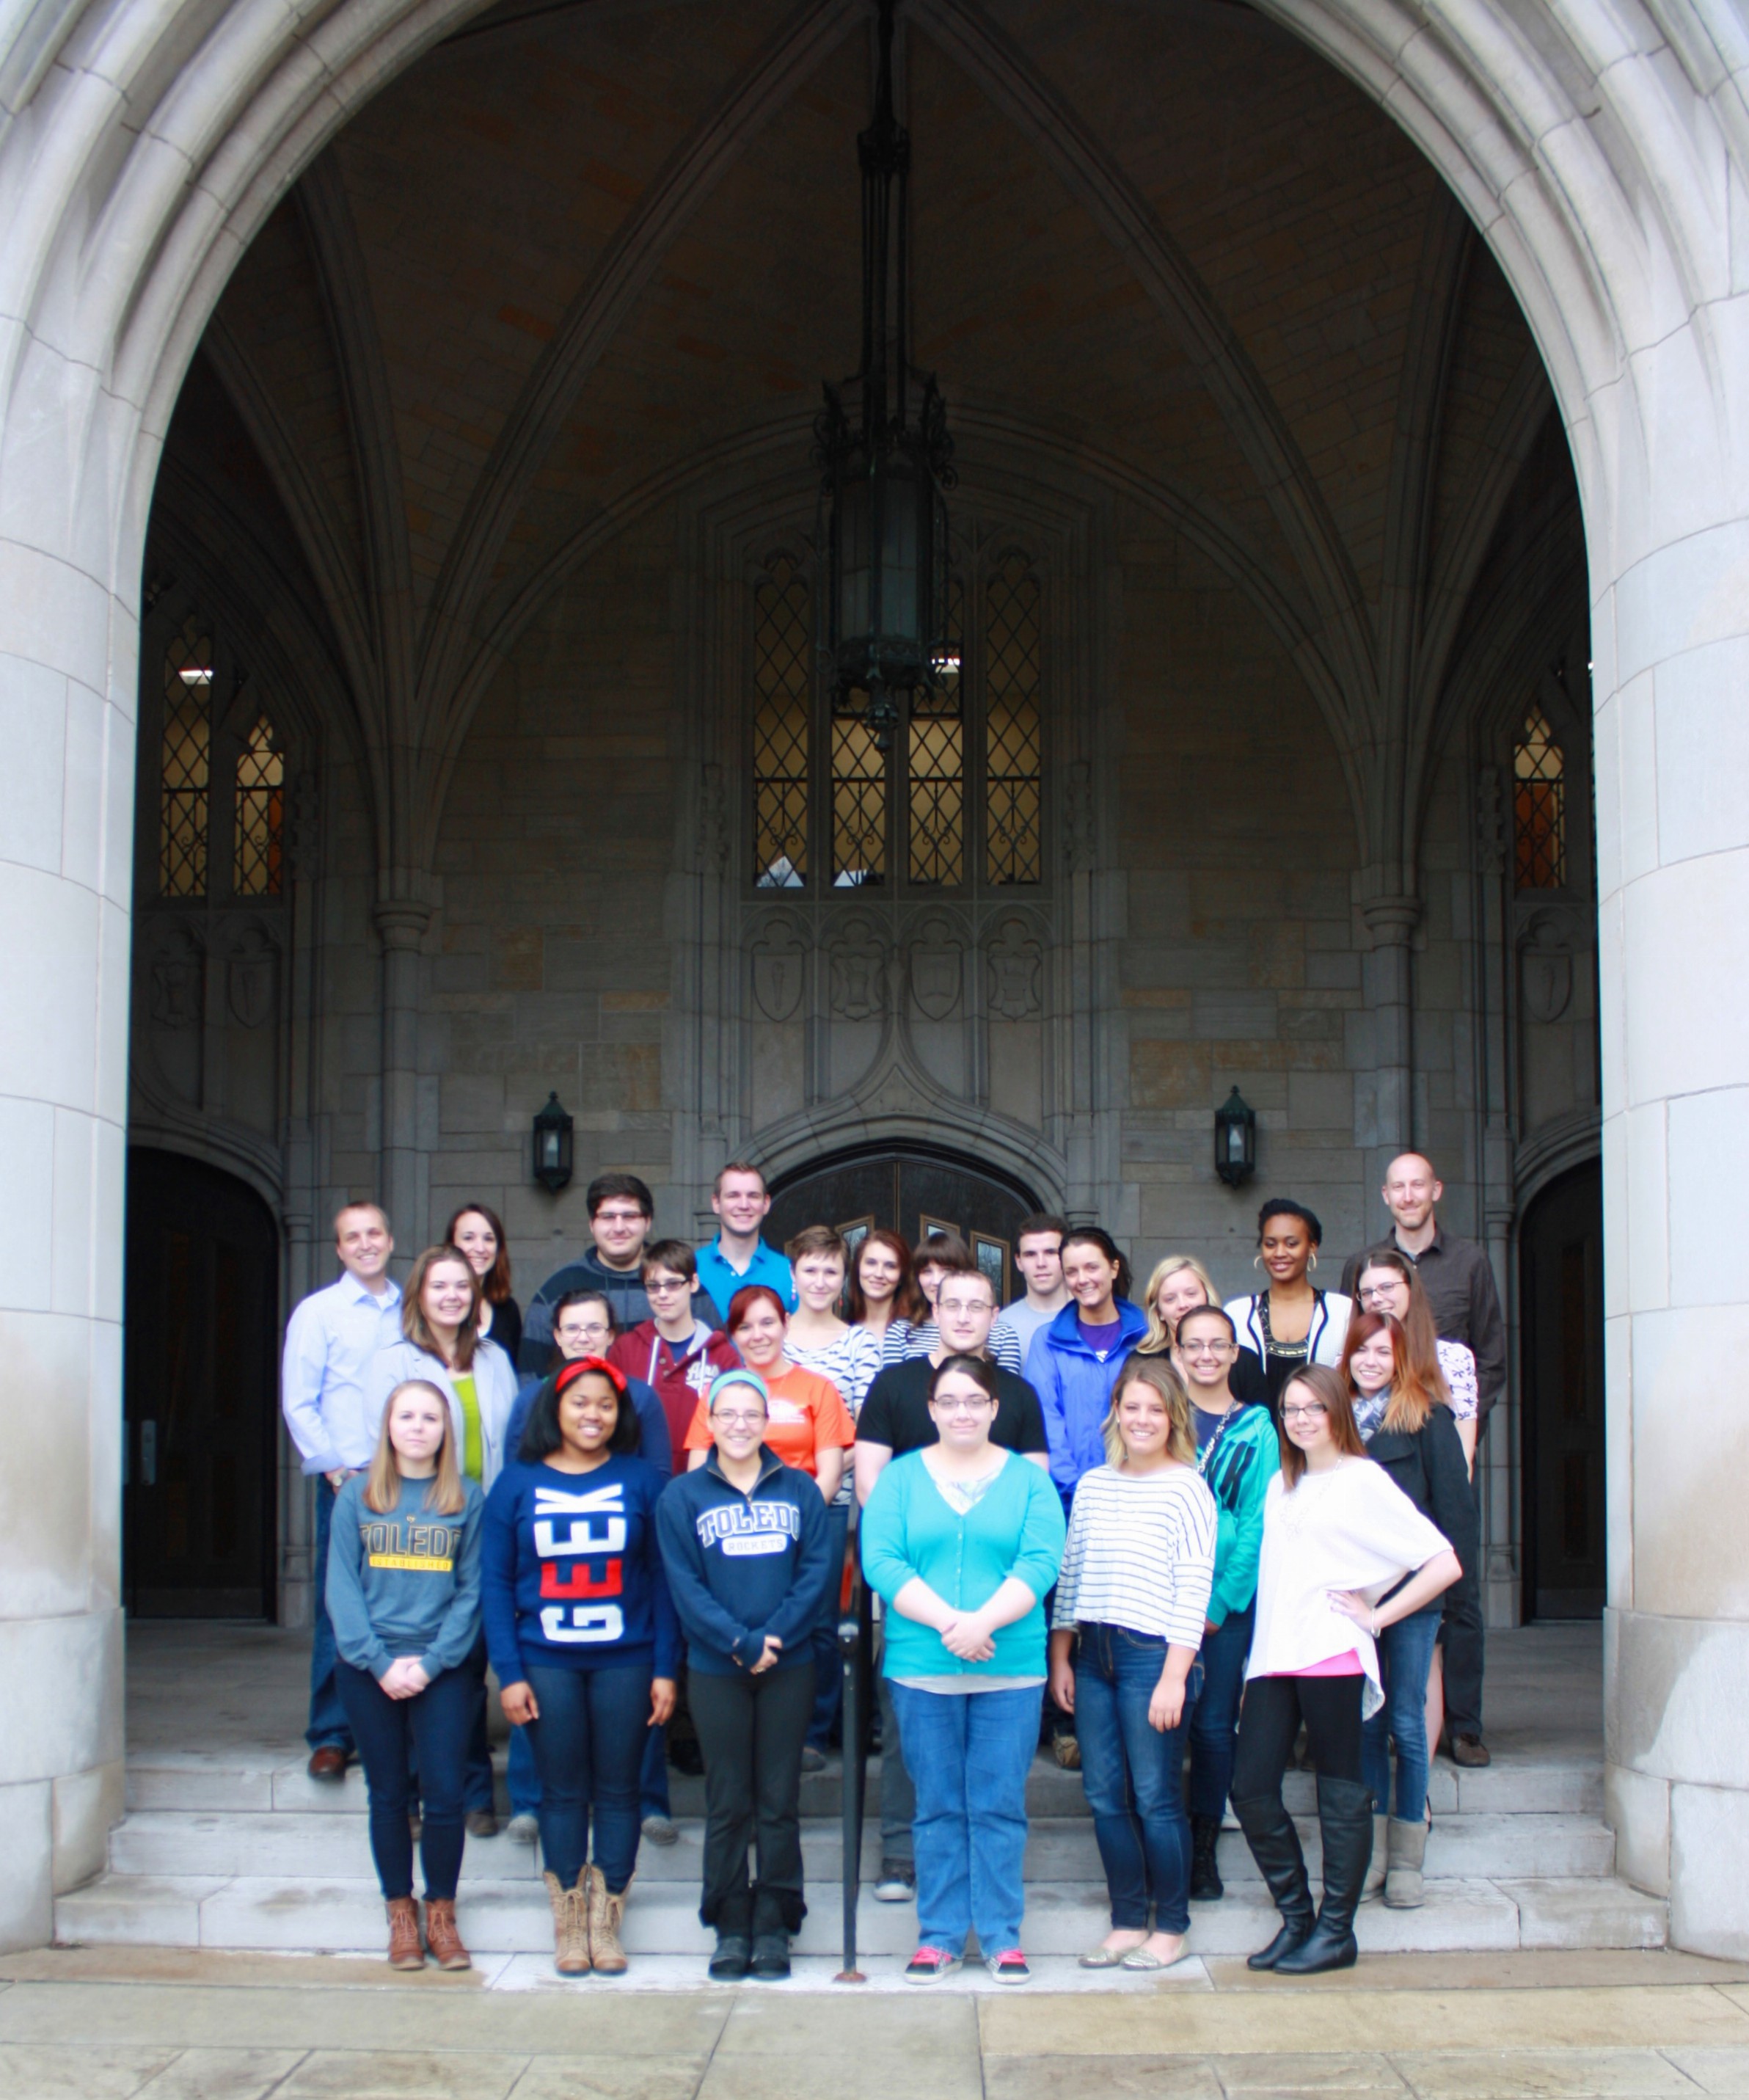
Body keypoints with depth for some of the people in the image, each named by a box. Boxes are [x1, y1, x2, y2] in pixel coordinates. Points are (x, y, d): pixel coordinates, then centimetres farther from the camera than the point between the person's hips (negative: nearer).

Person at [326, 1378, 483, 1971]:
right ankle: (400, 1914, 19)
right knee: (388, 1795, 8)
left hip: (443, 1671, -1)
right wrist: (380, 1661, -12)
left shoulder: (467, 1501, 2)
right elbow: (342, 1589, -2)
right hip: (368, 1670, 1)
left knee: (445, 1796, -3)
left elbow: (471, 1592, -1)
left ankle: (441, 1912, 14)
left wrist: (431, 1661, -11)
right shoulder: (357, 1497, 3)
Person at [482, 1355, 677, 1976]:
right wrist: (509, 1673, -5)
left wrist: (664, 1669, -2)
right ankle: (568, 1926, 15)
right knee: (563, 1793, 6)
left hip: (625, 1662, 0)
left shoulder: (641, 1481, 2)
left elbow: (662, 1578, 3)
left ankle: (606, 1924, 14)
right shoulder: (518, 1483, 3)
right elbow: (495, 1583, 2)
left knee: (617, 1791, 4)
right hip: (546, 1663, 0)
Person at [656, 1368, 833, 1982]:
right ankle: (731, 1926, 13)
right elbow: (685, 1585, -5)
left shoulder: (798, 1490, 6)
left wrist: (774, 1637, -15)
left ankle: (774, 1924, 13)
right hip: (716, 1670, -1)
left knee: (779, 1801, 5)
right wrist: (741, 1643, -16)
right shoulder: (683, 1496, 2)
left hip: (789, 1667, 1)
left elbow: (817, 1569, -3)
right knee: (728, 1803, 4)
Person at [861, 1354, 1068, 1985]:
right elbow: (881, 1562, -5)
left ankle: (1002, 1935, 12)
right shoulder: (900, 1477, 7)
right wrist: (946, 1622, -17)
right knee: (937, 1807, 6)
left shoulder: (1028, 1480, 6)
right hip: (921, 1667, 1)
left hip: (1011, 1669, 0)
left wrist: (983, 1622, -20)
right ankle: (938, 1935, 14)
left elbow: (1040, 1564, -6)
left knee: (999, 1806, 3)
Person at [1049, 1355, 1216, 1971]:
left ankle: (1171, 1927, 13)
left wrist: (1174, 1677, -13)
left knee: (1155, 1798, -1)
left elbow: (1193, 1590, -8)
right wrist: (1060, 1657, 11)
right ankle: (1127, 1921, 20)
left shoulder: (1186, 1489, -5)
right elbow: (1069, 1574, 15)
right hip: (1093, 1655, 5)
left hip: (1153, 1655, -5)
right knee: (1104, 1797, 8)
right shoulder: (1092, 1485, 12)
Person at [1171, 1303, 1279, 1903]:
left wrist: (1221, 1600, -7)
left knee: (1214, 1725, 4)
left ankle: (1204, 1853, 14)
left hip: (1227, 1596, 0)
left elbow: (1256, 1522, 0)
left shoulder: (1255, 1428, 5)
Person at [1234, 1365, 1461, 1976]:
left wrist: (1376, 1616, -7)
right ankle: (1296, 1919, 15)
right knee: (1250, 1788, 1)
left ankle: (1335, 1932, 10)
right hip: (1273, 1654, 6)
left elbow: (1444, 1564, -7)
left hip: (1331, 1656, -6)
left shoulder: (1363, 1481, -2)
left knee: (1341, 1793, 2)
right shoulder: (1280, 1485, 18)